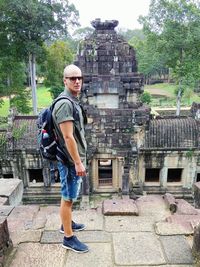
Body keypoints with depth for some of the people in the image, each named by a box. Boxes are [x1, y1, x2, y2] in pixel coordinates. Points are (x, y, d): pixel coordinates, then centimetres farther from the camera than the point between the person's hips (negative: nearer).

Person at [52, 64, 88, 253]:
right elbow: (68, 137, -24)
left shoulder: (73, 101, 11)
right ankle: (69, 238, 16)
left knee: (69, 196, 22)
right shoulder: (65, 104, -21)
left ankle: (67, 223, 40)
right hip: (70, 160, -10)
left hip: (74, 158, 10)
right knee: (68, 198, 2)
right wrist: (78, 162, -21)